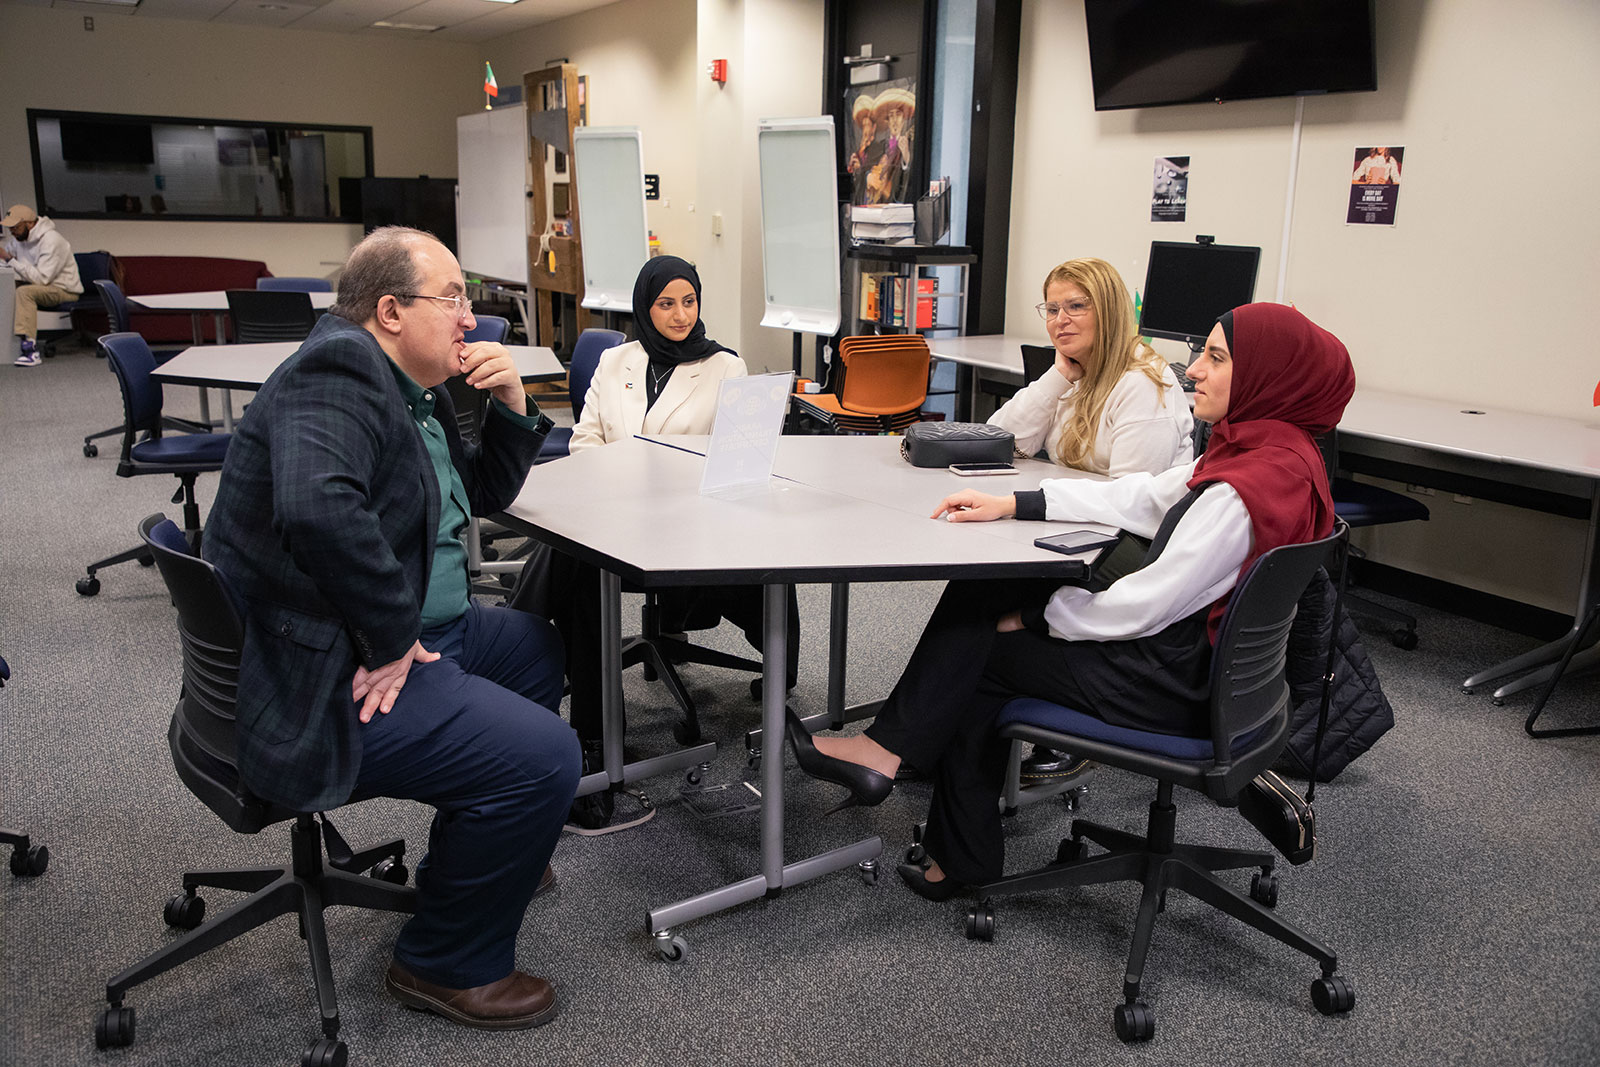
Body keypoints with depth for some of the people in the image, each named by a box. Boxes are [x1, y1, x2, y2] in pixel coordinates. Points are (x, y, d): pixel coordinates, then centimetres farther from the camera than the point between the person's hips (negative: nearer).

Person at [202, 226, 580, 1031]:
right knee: (543, 754, -20)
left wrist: (511, 405, 6)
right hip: (321, 686, -11)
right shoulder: (337, 372, -19)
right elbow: (318, 509, -38)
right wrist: (394, 641, -27)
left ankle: (468, 858, 39)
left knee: (538, 645, 26)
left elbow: (487, 494, 24)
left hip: (403, 634, 12)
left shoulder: (410, 389, 13)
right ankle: (446, 964, 4)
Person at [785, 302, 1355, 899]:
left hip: (1174, 683, -9)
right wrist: (1015, 503, 5)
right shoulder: (1280, 452, 5)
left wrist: (1032, 617, -10)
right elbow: (1144, 497, 9)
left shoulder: (1246, 491, -26)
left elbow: (1146, 605, -24)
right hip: (1203, 655, 9)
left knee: (972, 652, 0)